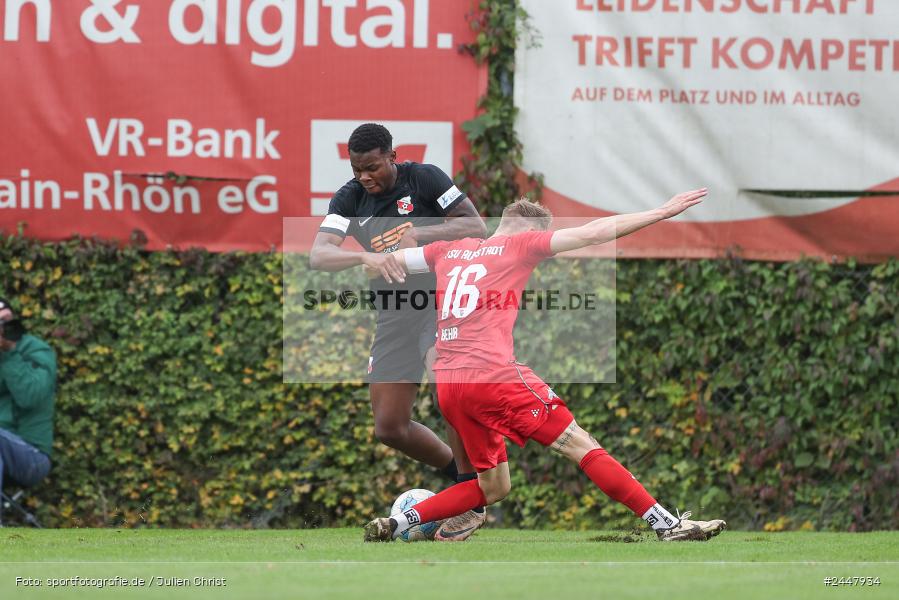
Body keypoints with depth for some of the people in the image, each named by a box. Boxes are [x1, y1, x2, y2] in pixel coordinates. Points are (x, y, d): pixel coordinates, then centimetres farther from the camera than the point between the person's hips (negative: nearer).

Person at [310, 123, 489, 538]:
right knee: (389, 428, 1)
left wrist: (420, 235, -22)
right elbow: (318, 255, -16)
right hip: (394, 314, 5)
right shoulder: (349, 199, -2)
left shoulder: (423, 178, -9)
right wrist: (366, 257, -35)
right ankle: (457, 473, 26)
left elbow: (477, 227, -9)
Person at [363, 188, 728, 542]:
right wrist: (663, 213, 4)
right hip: (494, 374, -7)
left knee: (493, 488, 17)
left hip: (447, 387, 7)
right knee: (583, 447, -4)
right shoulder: (519, 244, 5)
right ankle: (667, 525, -9)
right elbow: (592, 233, 1)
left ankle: (394, 524, 7)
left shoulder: (448, 250, 20)